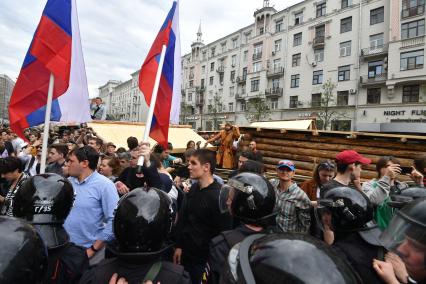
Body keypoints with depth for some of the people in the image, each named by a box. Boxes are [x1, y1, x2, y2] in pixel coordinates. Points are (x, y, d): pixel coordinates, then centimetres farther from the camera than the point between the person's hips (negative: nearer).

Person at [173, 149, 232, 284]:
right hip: (186, 253, 6)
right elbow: (182, 218, 7)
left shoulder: (218, 196, -22)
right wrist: (179, 246, 7)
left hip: (204, 258, -6)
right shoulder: (193, 188, 1)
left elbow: (223, 233, -19)